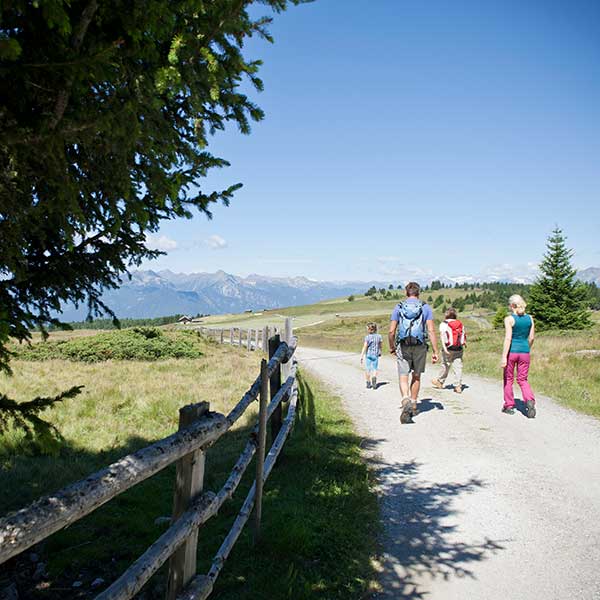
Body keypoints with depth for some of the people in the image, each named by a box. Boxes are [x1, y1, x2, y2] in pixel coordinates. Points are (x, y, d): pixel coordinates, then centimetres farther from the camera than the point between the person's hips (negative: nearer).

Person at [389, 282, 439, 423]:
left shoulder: (398, 308, 2)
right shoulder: (425, 307, 1)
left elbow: (391, 331, -2)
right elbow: (431, 330, -7)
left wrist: (392, 347, 13)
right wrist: (435, 351, -4)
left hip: (403, 347, -1)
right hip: (420, 347, 1)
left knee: (403, 377, -2)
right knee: (416, 377, 17)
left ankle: (406, 401, -26)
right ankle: (413, 405, 28)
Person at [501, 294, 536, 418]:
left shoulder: (509, 319, -11)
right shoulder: (530, 318, 3)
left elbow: (508, 339, -16)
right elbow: (532, 337, 9)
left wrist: (504, 357, -15)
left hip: (512, 351, -4)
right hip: (525, 352, 4)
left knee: (508, 379, 12)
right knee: (522, 379, 13)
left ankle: (509, 406, 19)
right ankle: (530, 401, -12)